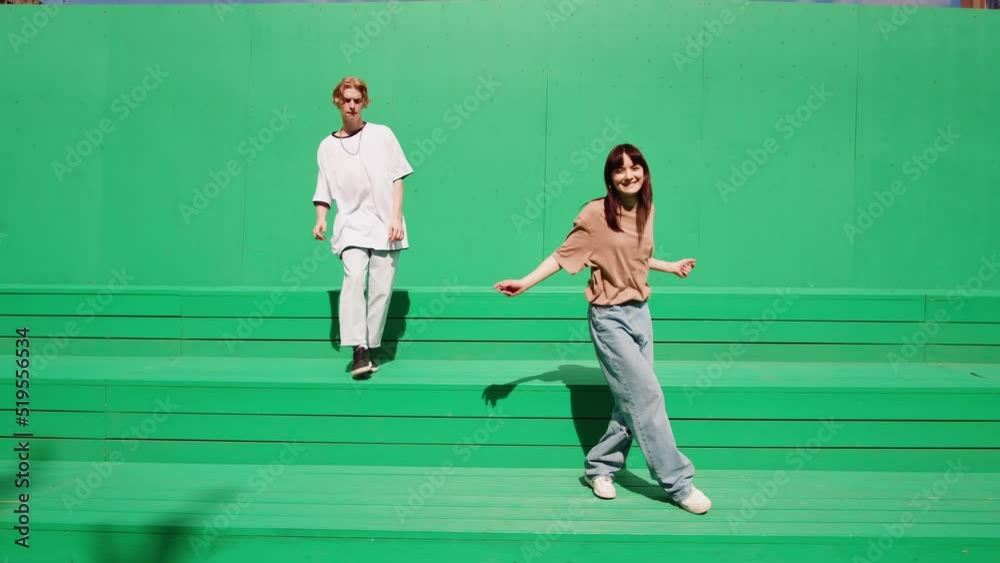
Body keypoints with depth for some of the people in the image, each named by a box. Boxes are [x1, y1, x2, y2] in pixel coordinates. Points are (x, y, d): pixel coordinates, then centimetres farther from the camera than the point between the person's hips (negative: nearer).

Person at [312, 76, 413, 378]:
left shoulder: (382, 135, 8)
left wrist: (396, 217, -4)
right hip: (351, 225, 0)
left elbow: (396, 179, 5)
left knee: (381, 289, -2)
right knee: (354, 277, -23)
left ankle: (371, 349, 12)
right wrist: (320, 219, -6)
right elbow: (324, 192, 12)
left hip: (385, 225, 0)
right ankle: (359, 350, -23)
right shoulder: (327, 146, 11)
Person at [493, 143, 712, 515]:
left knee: (633, 401, 9)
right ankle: (678, 483, 5)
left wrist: (672, 267, 30)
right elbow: (563, 255, -9)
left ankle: (600, 468, 25)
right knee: (647, 397, -6)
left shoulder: (646, 210, 6)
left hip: (640, 313, 7)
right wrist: (524, 283, -19)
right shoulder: (596, 213, -11)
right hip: (610, 317, -7)